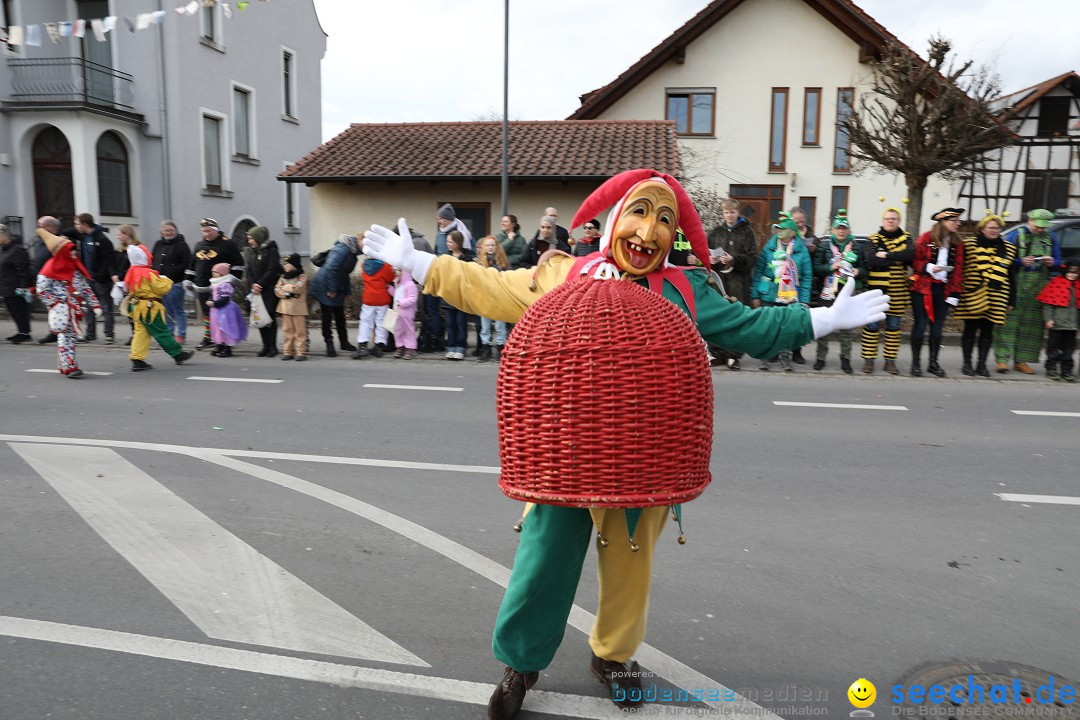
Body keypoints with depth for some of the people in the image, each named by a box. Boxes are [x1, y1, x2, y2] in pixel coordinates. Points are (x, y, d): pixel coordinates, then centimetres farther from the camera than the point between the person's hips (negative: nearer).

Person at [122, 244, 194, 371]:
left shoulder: (131, 272, 8)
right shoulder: (148, 274, -17)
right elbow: (161, 289, -17)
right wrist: (166, 280, 3)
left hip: (136, 307, 8)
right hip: (150, 308, -8)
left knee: (141, 333, 8)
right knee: (162, 333, 0)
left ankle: (137, 360, 4)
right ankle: (178, 354, 10)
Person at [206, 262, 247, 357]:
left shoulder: (225, 285, -18)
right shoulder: (214, 284, 13)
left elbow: (225, 299, -22)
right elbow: (211, 295, 20)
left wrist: (214, 303, -22)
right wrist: (209, 301, 0)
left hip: (225, 311, -10)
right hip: (216, 310, 10)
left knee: (225, 329, -6)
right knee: (216, 328, 14)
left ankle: (227, 349, 0)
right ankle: (220, 347, 23)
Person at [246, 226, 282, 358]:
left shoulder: (271, 250, -8)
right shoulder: (254, 252, 15)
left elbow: (272, 271, -16)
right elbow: (251, 271, 13)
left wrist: (260, 284, -15)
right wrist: (253, 284, -4)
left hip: (270, 289, -7)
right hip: (257, 290, 7)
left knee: (270, 317, -6)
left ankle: (272, 346, 2)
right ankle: (266, 346, 11)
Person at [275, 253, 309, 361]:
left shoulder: (302, 277, -2)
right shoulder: (283, 276, 13)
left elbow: (297, 288, -18)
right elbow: (276, 289, 4)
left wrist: (284, 287, -5)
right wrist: (287, 294, -12)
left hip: (298, 308, -5)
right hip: (285, 307, 5)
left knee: (300, 331, -2)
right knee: (287, 330, 7)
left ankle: (301, 352, -1)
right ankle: (288, 352, 12)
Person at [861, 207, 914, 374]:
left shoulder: (906, 238, 9)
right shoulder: (873, 239, 3)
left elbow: (910, 254, -13)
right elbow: (872, 259, -16)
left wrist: (886, 255, -19)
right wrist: (897, 259, -13)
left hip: (898, 291, 2)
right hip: (876, 288, -2)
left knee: (893, 326, 7)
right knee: (872, 325, 0)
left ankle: (890, 360, 14)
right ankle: (868, 359, 7)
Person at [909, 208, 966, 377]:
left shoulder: (957, 243, 9)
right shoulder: (926, 238, -3)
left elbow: (958, 269, 7)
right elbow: (915, 261, -1)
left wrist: (955, 294, 1)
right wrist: (928, 267, -20)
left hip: (943, 289, 4)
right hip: (922, 288, -4)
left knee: (937, 327, 6)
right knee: (921, 325, -3)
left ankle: (933, 363, 17)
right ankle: (916, 363, 6)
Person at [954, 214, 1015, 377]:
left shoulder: (1008, 249, 13)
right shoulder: (968, 244, 1)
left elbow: (1011, 277, 15)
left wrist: (1011, 300, 12)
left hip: (996, 298, 3)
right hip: (972, 295, -3)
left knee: (987, 330, 5)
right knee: (970, 329, 3)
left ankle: (982, 364, 14)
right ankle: (967, 364, 12)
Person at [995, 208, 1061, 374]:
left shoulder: (1051, 237, 14)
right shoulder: (1016, 235, 2)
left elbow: (1058, 261, 19)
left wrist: (1052, 262, -4)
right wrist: (1021, 261, -16)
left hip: (1040, 288, 4)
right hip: (1017, 284, -4)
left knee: (1032, 323, 5)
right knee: (1010, 320, -10)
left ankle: (1021, 361, 11)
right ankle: (1002, 359, -10)